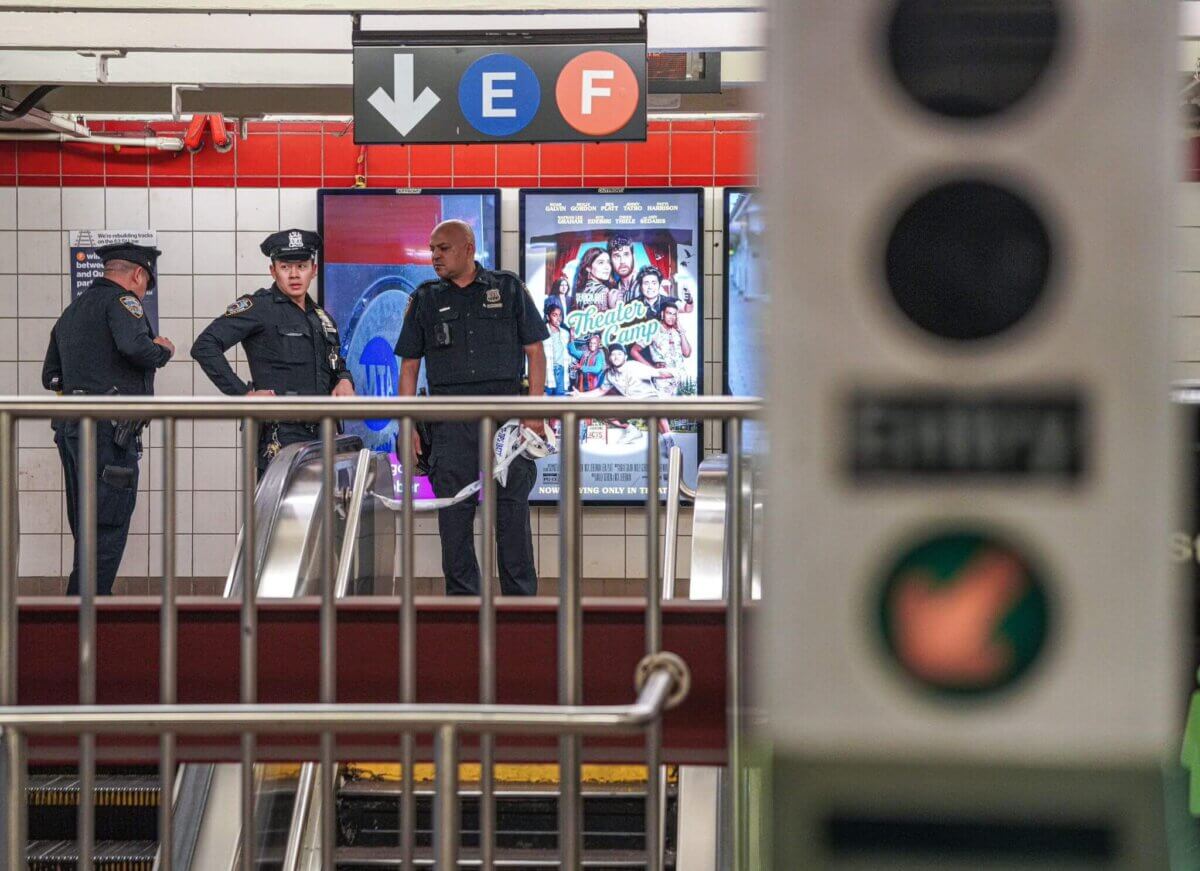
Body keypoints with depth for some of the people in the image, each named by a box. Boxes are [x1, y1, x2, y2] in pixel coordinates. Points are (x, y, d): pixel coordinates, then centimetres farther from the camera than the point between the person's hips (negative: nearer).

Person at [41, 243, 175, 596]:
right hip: (109, 429, -9)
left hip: (70, 427, 9)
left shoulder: (72, 310, 23)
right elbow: (134, 346, -24)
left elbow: (51, 377, 26)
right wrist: (162, 350, -5)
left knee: (87, 529, 15)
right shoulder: (122, 301, -5)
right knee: (107, 529, -8)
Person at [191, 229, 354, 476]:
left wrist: (344, 382, 10)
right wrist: (243, 394, -14)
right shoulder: (260, 307, -2)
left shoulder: (322, 319, 21)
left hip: (321, 437, 7)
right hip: (280, 436, -7)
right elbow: (204, 346, -10)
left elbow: (338, 366, 35)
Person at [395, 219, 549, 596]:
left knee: (512, 508, -2)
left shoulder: (509, 289, 7)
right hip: (450, 420, 2)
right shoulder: (425, 300, 11)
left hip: (505, 414, -2)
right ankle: (463, 600, 8)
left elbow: (535, 351, 6)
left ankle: (520, 600, 4)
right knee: (453, 511, 1)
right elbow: (409, 364, 11)